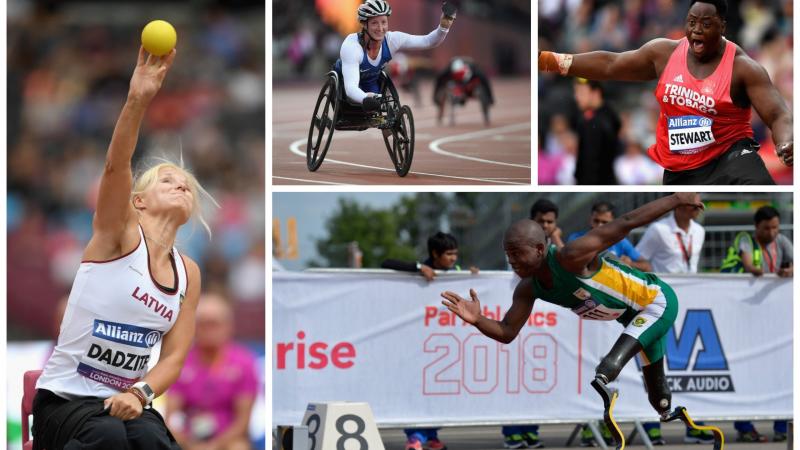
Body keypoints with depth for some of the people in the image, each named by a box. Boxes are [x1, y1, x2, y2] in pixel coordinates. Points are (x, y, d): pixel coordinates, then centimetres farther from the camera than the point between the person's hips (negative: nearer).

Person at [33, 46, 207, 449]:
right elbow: (116, 167, -24)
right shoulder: (119, 233, -6)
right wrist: (138, 100, -41)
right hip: (64, 398, -4)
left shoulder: (188, 273, 8)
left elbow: (174, 357, 4)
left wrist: (138, 393, -18)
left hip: (124, 402, 4)